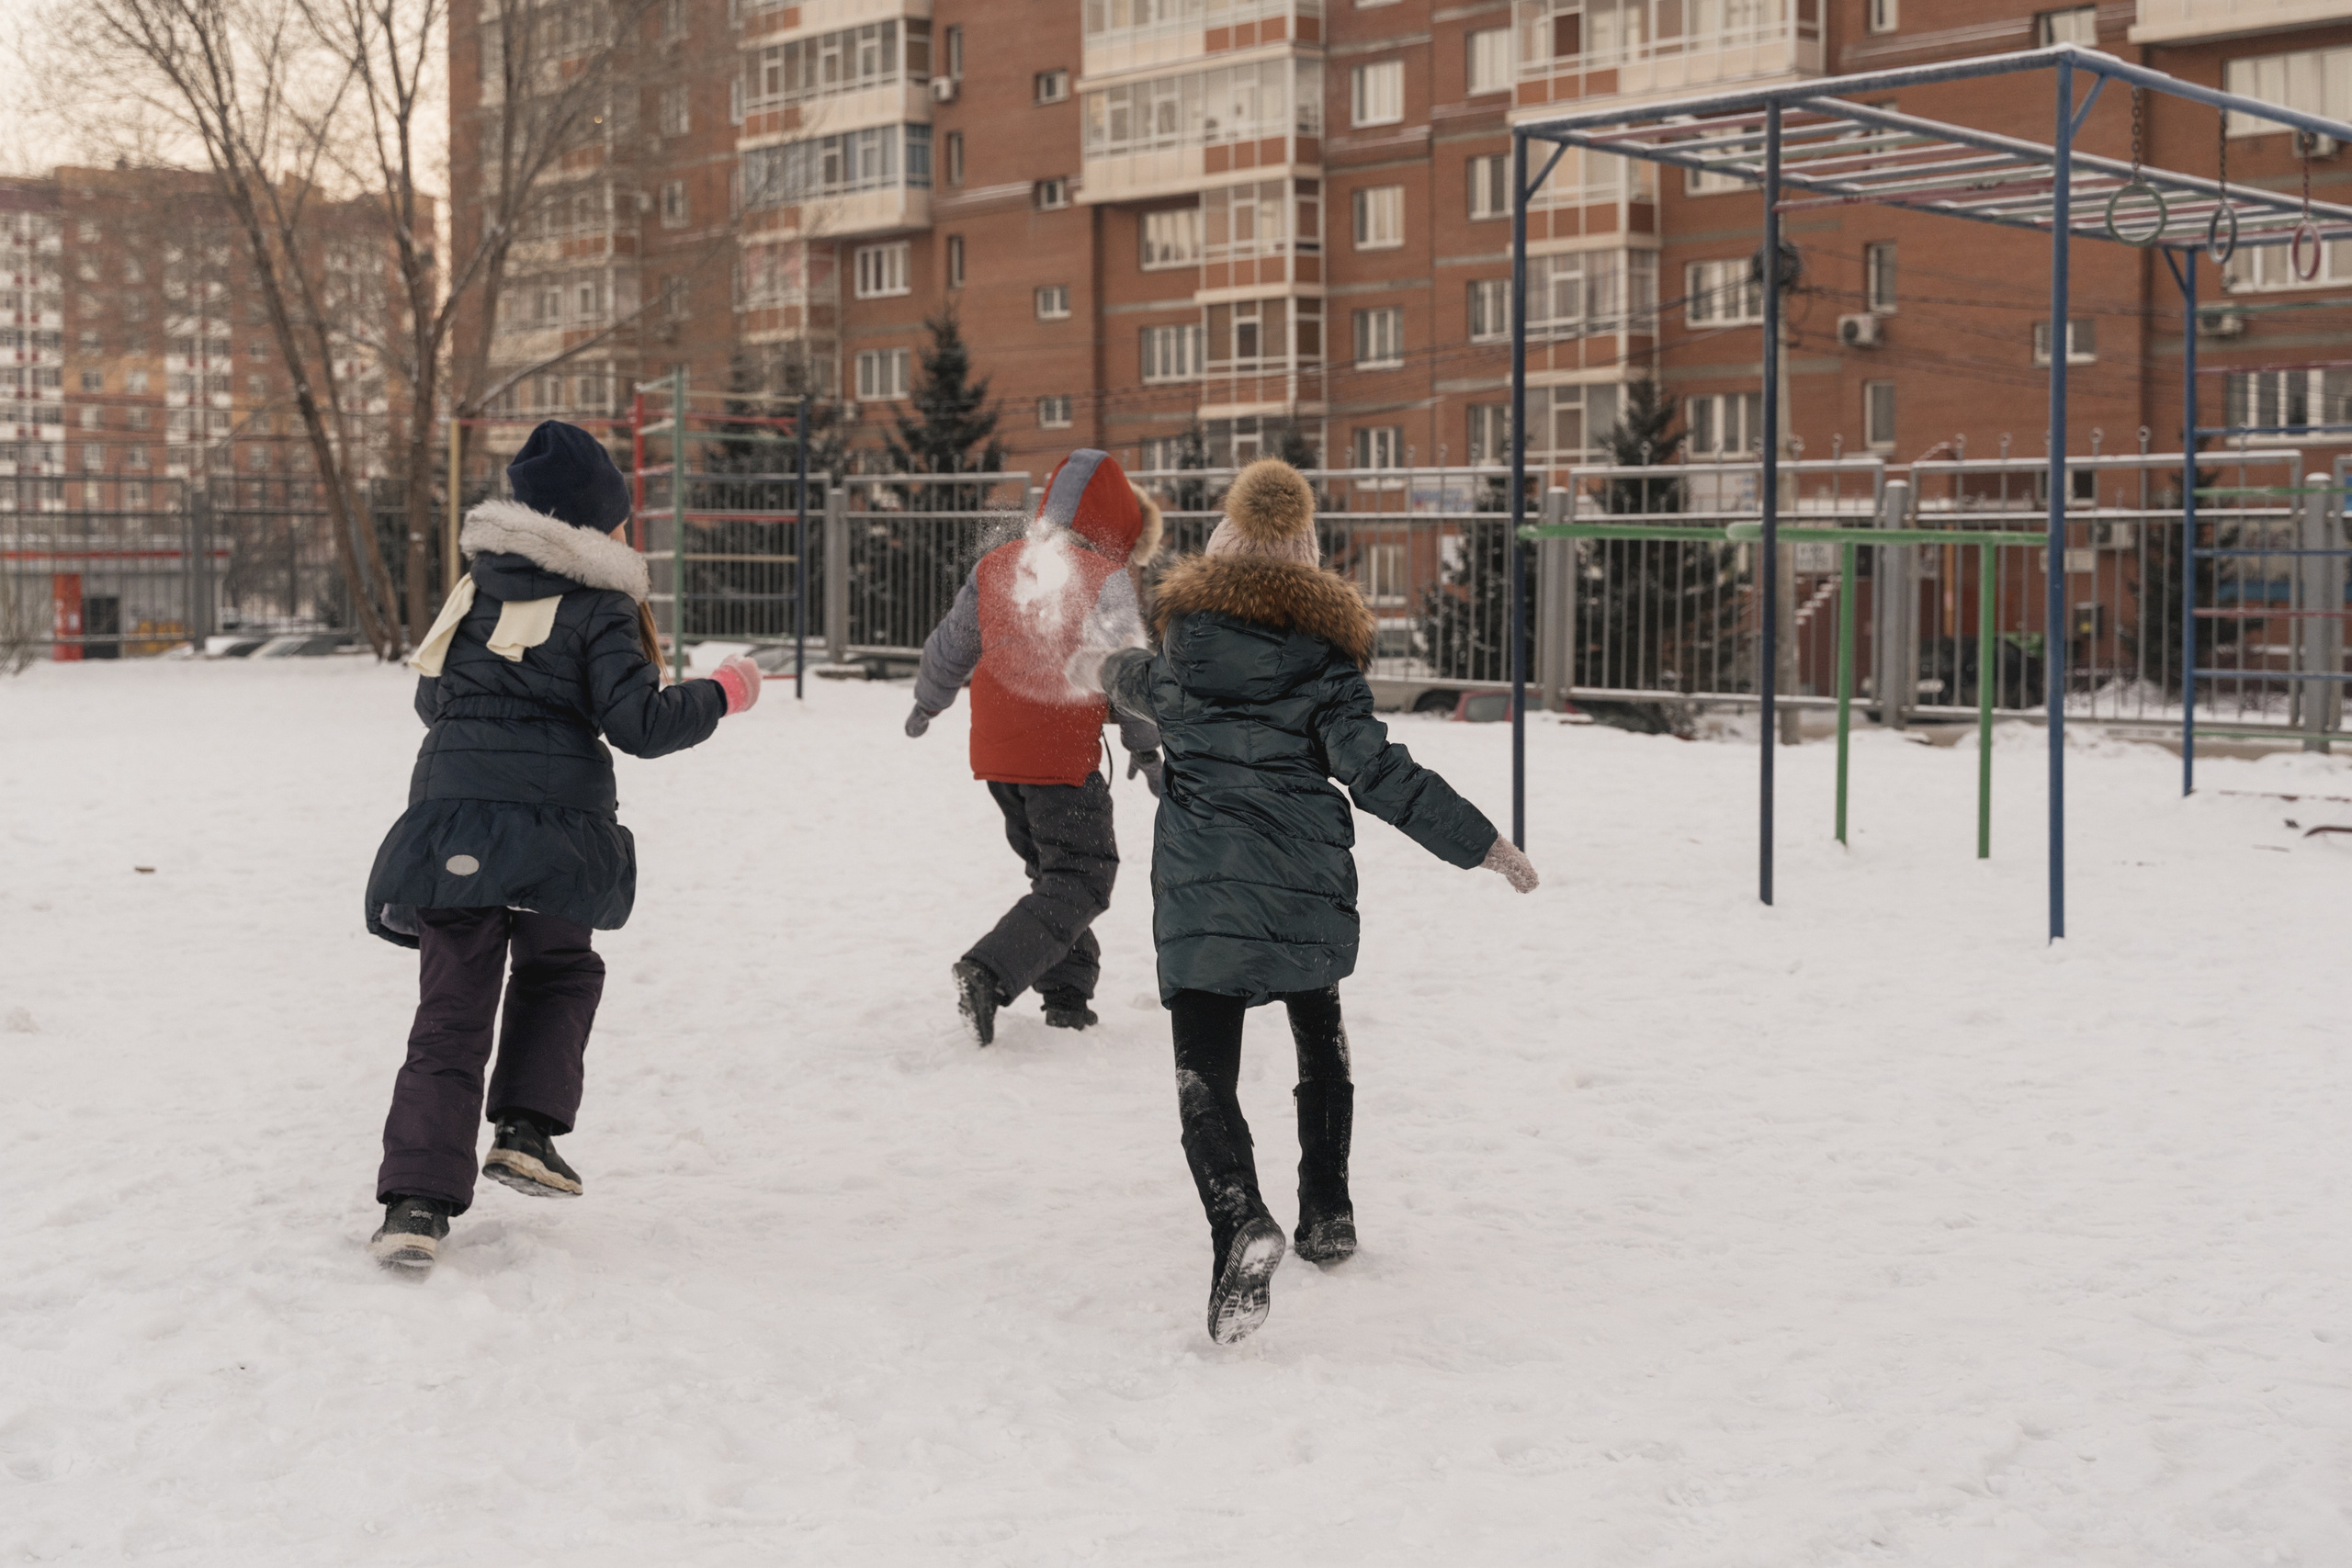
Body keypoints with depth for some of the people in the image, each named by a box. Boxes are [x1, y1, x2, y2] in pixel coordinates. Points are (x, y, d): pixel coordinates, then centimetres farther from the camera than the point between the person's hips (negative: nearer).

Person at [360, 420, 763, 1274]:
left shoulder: (472, 591, 16)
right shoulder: (598, 608, -1)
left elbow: (430, 698, 23)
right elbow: (638, 722, -7)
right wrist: (725, 691, 6)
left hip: (448, 820, 3)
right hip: (555, 826, -3)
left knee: (452, 1011, 2)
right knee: (559, 970, 24)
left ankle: (417, 1199, -9)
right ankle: (526, 1130, 11)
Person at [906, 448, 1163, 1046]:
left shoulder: (995, 566, 7)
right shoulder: (1105, 577, -10)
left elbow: (952, 645, 16)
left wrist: (926, 704, 33)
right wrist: (1145, 748, 3)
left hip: (996, 752, 7)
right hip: (1065, 757, -7)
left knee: (1052, 871, 20)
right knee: (1082, 880, -1)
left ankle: (1067, 996, 19)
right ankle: (989, 972, -18)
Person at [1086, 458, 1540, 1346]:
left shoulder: (1187, 627, 5)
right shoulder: (1324, 642, -1)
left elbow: (1152, 689, 28)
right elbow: (1375, 771, -7)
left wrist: (1104, 673, 53)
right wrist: (1482, 843, -1)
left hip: (1199, 888, -1)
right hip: (1308, 886, 1)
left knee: (1205, 1074, -4)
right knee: (1319, 1037, 26)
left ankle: (1240, 1225, -29)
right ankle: (1327, 1215, 32)